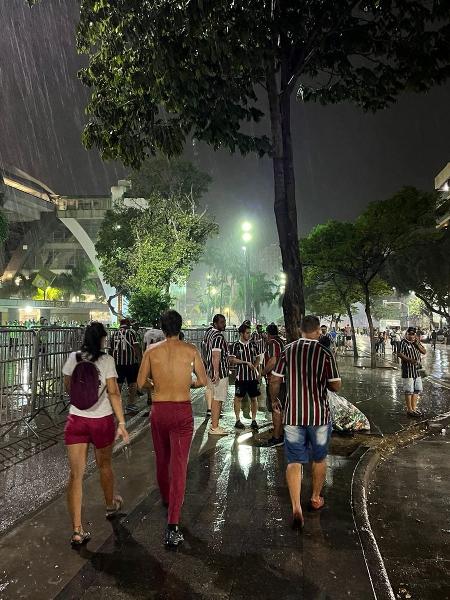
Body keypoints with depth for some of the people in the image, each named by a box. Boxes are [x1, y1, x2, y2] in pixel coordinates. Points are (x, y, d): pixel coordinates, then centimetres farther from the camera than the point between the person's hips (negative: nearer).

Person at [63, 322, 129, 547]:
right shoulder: (106, 360, -11)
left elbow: (67, 387, 12)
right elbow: (113, 393, -15)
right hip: (102, 421, -2)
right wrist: (121, 422, -12)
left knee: (76, 474, 5)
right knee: (104, 465, 21)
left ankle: (77, 531, 6)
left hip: (76, 420, 2)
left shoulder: (73, 358, 0)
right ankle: (111, 505, 44)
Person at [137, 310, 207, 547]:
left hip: (159, 410, 2)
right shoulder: (190, 350, -5)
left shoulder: (151, 350, -2)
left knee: (162, 460, 23)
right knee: (179, 465, 0)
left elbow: (141, 383, 2)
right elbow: (202, 381, -1)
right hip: (182, 411, -2)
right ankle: (172, 526, -4)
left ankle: (166, 498, 46)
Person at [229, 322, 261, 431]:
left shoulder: (253, 344, 9)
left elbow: (258, 358, 15)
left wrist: (255, 366, -4)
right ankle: (238, 420, 16)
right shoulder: (235, 345, -3)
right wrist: (246, 362, -14)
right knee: (238, 398, 4)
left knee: (254, 398, 7)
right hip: (241, 376, -3)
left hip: (253, 376, 3)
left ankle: (254, 420, 17)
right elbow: (232, 360, -10)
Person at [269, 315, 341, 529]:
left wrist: (274, 402, 16)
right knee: (319, 458, 20)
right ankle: (316, 498, 36)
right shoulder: (325, 353, -10)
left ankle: (296, 508, -3)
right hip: (319, 415, 0)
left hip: (293, 415, 1)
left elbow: (274, 381, 0)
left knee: (294, 461, 6)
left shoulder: (288, 350, -4)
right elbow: (336, 386, -7)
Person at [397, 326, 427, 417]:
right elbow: (400, 354, -18)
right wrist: (410, 360, -29)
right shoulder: (403, 342, -9)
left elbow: (424, 352, 5)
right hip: (407, 369, -7)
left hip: (417, 369, 7)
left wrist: (417, 344, -9)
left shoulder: (417, 342, 12)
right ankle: (409, 410, 7)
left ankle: (414, 408, 26)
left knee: (417, 389, 14)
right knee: (409, 390, -1)